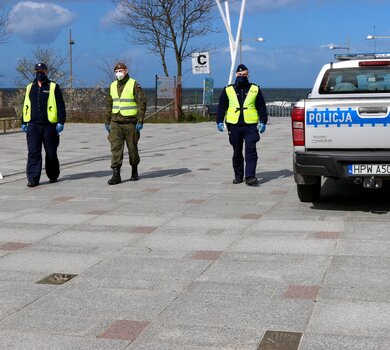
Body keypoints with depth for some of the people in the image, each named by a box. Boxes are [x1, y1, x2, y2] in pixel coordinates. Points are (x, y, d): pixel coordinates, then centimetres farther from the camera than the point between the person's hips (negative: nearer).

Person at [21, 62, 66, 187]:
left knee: (51, 153, 7)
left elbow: (60, 106, -1)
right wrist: (24, 122, 15)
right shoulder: (30, 88, 14)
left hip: (49, 125, -2)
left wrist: (61, 122, -9)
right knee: (33, 153, -4)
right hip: (33, 126, 3)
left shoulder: (53, 87, 2)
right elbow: (25, 106, 19)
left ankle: (53, 176, 23)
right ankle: (33, 179, -3)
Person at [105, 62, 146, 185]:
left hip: (130, 123, -4)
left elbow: (142, 103, -9)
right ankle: (116, 175, -9)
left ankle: (134, 172, 26)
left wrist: (140, 121, -15)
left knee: (132, 148, 7)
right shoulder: (113, 86, 11)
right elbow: (109, 105, 17)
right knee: (116, 148, -7)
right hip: (115, 123, 4)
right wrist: (107, 122, 14)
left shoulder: (134, 85, -6)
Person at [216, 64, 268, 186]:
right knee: (237, 152, 9)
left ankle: (250, 176, -11)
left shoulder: (255, 89, 8)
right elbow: (221, 107, 10)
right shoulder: (228, 90, 9)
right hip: (234, 126, 2)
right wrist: (219, 121, -1)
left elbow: (261, 107, 8)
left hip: (251, 126, -1)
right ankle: (238, 176, 20)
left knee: (251, 151, -10)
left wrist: (263, 122, -2)